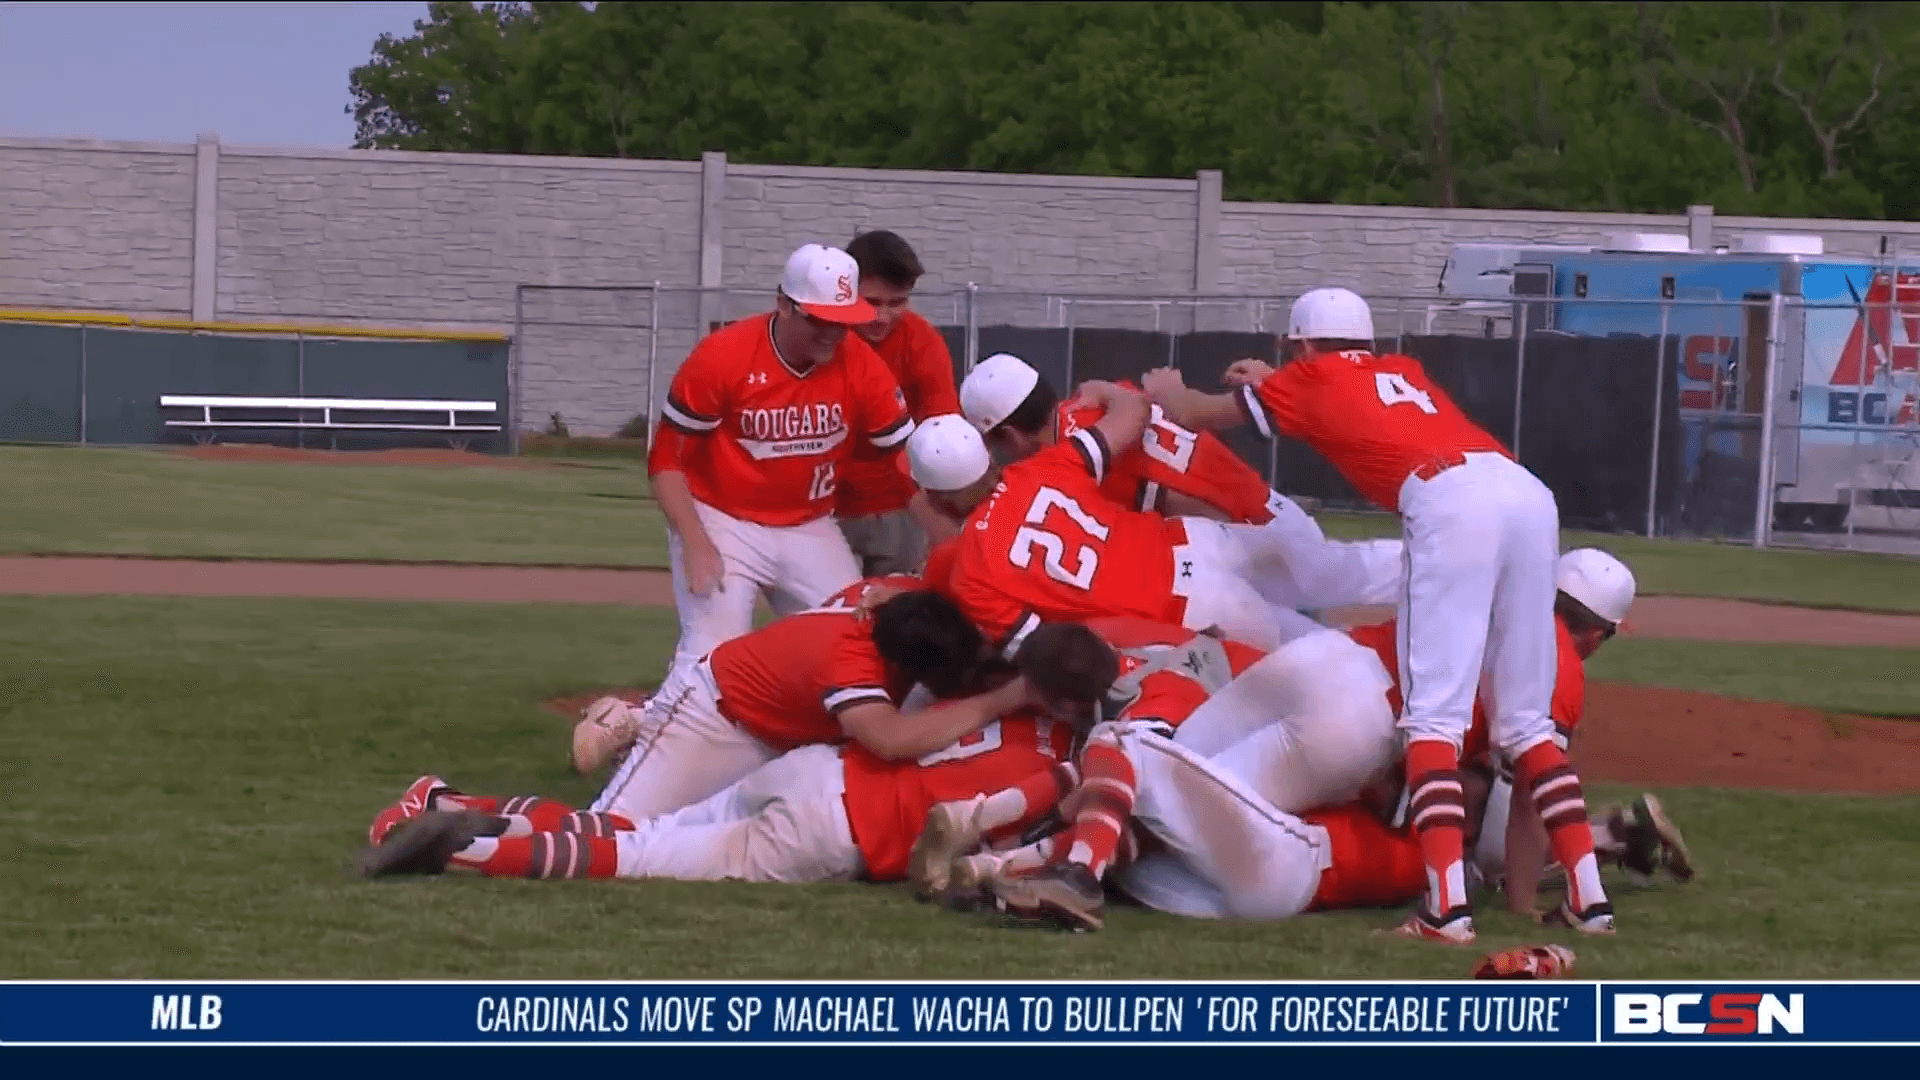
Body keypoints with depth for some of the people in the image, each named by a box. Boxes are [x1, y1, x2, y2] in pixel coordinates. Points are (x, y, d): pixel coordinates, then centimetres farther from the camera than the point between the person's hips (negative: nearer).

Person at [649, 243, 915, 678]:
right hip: (721, 522, -4)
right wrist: (695, 545, -23)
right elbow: (667, 460, -12)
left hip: (811, 529, 4)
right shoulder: (723, 357, -19)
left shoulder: (862, 367, -11)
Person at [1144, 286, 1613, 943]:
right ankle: (1588, 898, 4)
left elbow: (1196, 415, 36)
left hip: (1449, 501, -6)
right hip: (1530, 493, 6)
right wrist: (1271, 385, 68)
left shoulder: (1312, 379, 22)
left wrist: (1165, 392, 57)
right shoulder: (1403, 371, 36)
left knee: (1434, 716, -8)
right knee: (1526, 722, 12)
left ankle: (1448, 907, -22)